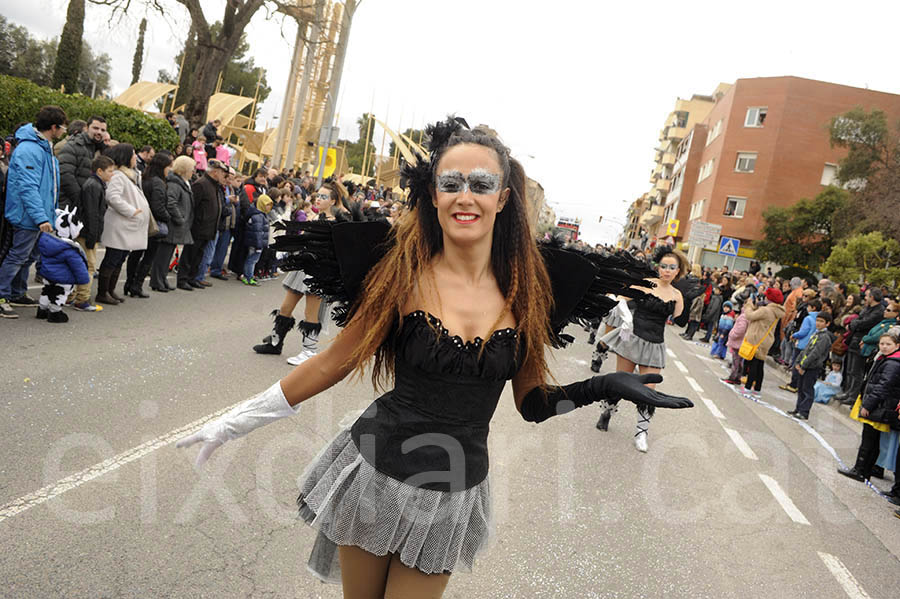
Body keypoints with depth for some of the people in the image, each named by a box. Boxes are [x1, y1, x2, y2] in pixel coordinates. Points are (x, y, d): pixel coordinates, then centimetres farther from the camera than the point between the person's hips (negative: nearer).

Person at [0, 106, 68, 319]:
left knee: (30, 256, 18)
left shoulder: (45, 148, 13)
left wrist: (50, 214, 22)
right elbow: (28, 187, -27)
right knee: (17, 256, -3)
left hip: (40, 216, 10)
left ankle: (17, 294, 31)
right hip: (28, 216, -10)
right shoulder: (29, 150, -19)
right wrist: (41, 217, -32)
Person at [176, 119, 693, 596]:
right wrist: (234, 422, -2)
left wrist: (603, 387, -14)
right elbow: (335, 362, -5)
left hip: (453, 495, 1)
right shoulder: (406, 277, -13)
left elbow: (532, 400, 2)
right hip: (375, 473, -1)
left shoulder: (523, 293, -7)